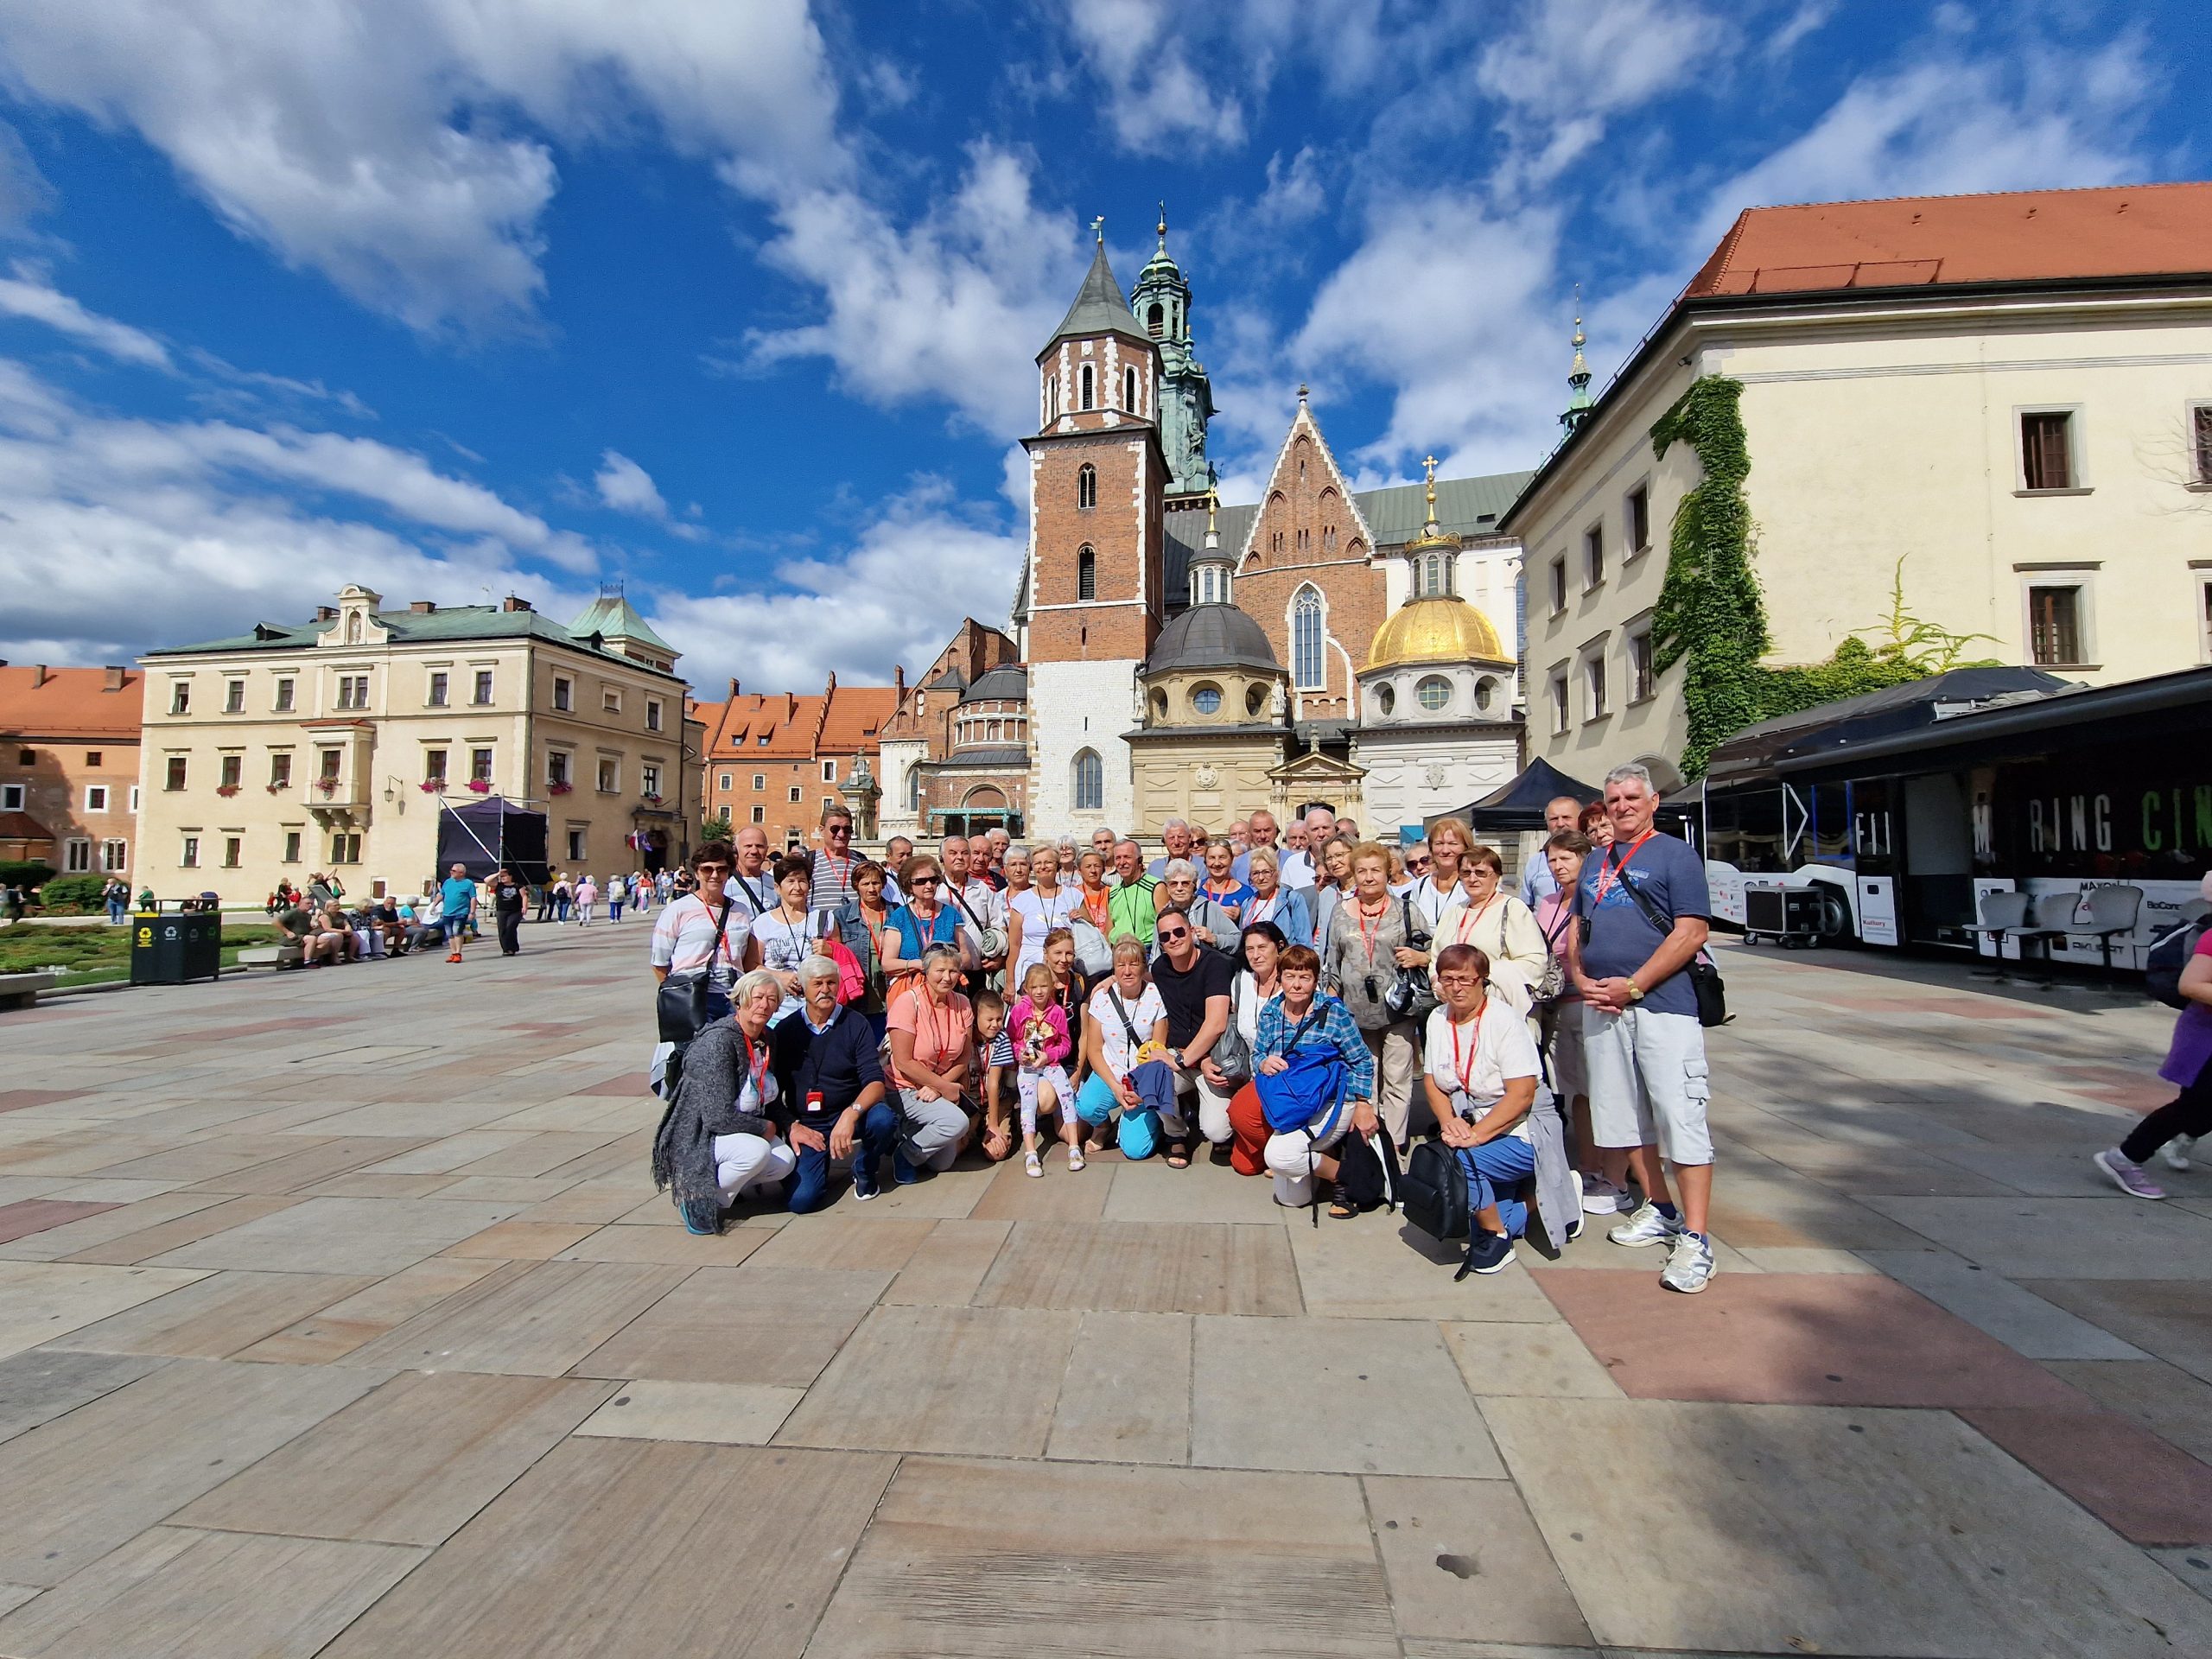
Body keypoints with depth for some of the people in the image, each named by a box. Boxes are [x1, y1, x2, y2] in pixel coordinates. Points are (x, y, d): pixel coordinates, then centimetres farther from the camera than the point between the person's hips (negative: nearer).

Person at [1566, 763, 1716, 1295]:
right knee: (1623, 1112, 13)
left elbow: (1691, 932, -11)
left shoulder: (1675, 855, -1)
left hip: (1662, 1005, -7)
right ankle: (1660, 1211, 28)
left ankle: (1694, 1239, -1)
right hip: (1601, 1006, 7)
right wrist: (1580, 979, 1)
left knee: (1680, 1117, -7)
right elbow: (1575, 930, 20)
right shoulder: (1595, 864, 18)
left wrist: (1632, 985, -16)